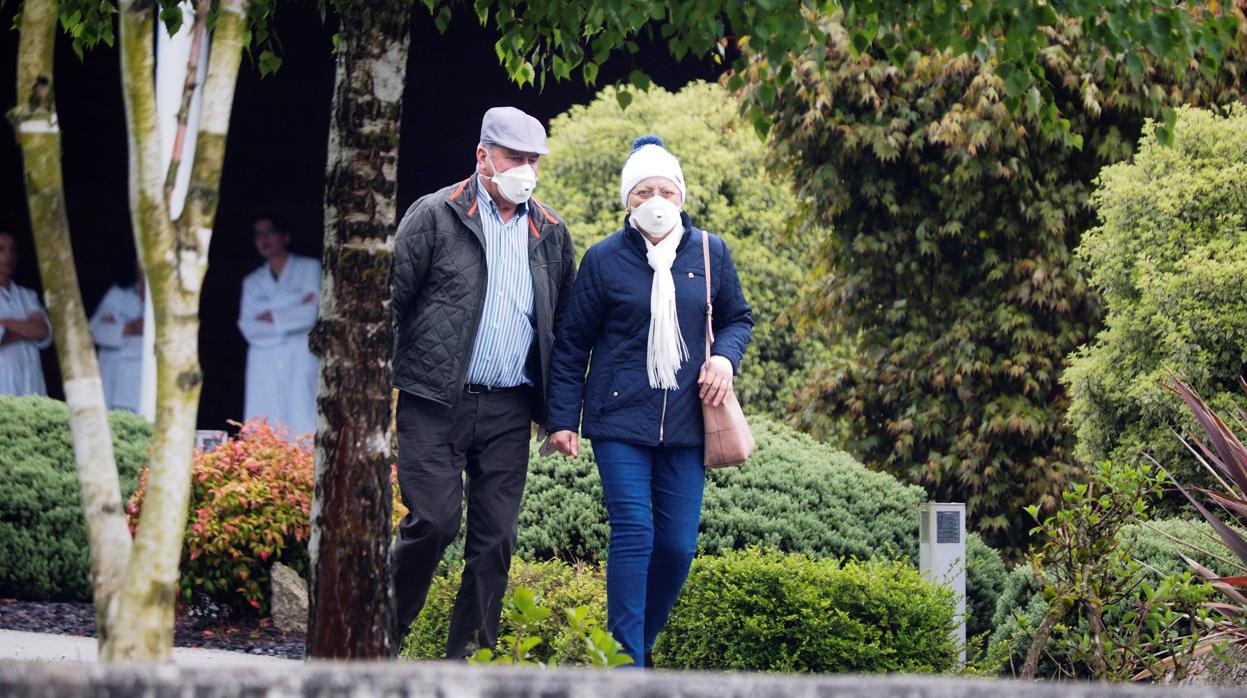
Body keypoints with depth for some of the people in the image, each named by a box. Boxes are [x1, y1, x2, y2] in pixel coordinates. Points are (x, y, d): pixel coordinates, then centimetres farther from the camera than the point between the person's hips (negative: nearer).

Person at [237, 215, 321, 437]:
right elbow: (248, 328, 4)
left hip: (301, 362, -3)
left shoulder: (309, 268, 10)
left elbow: (310, 314, -4)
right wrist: (295, 310, -3)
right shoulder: (252, 281, 19)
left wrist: (271, 318, 2)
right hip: (264, 367, 3)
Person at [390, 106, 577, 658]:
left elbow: (566, 321, 18)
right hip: (434, 404, -4)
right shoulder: (435, 216, -2)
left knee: (495, 537, 3)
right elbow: (391, 298, -2)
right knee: (434, 520, -13)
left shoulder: (550, 234, 11)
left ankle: (469, 660, 10)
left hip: (508, 410, 4)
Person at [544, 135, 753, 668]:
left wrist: (725, 357, -3)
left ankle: (642, 640, 22)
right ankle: (628, 667, -11)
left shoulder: (710, 254, 7)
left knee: (678, 545, 2)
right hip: (620, 422, -3)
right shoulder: (605, 259, 0)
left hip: (685, 423, 3)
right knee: (633, 534, -12)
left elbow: (738, 319, 19)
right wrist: (562, 418, 1)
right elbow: (572, 343, 5)